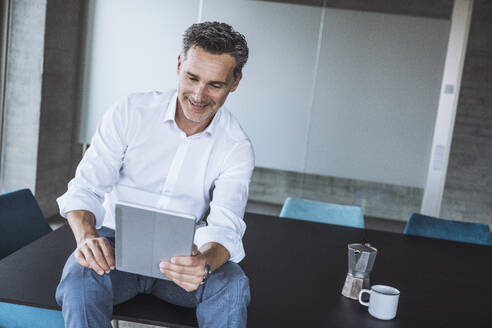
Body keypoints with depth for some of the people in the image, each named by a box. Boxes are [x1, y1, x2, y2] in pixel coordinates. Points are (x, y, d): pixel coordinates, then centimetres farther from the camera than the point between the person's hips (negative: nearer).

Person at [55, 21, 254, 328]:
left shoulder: (237, 147, -6)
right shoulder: (130, 111, -6)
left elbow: (225, 226, -16)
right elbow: (86, 187, -7)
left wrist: (204, 262, -40)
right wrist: (87, 236, -29)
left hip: (181, 256, 1)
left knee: (233, 285, -28)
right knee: (81, 279, -33)